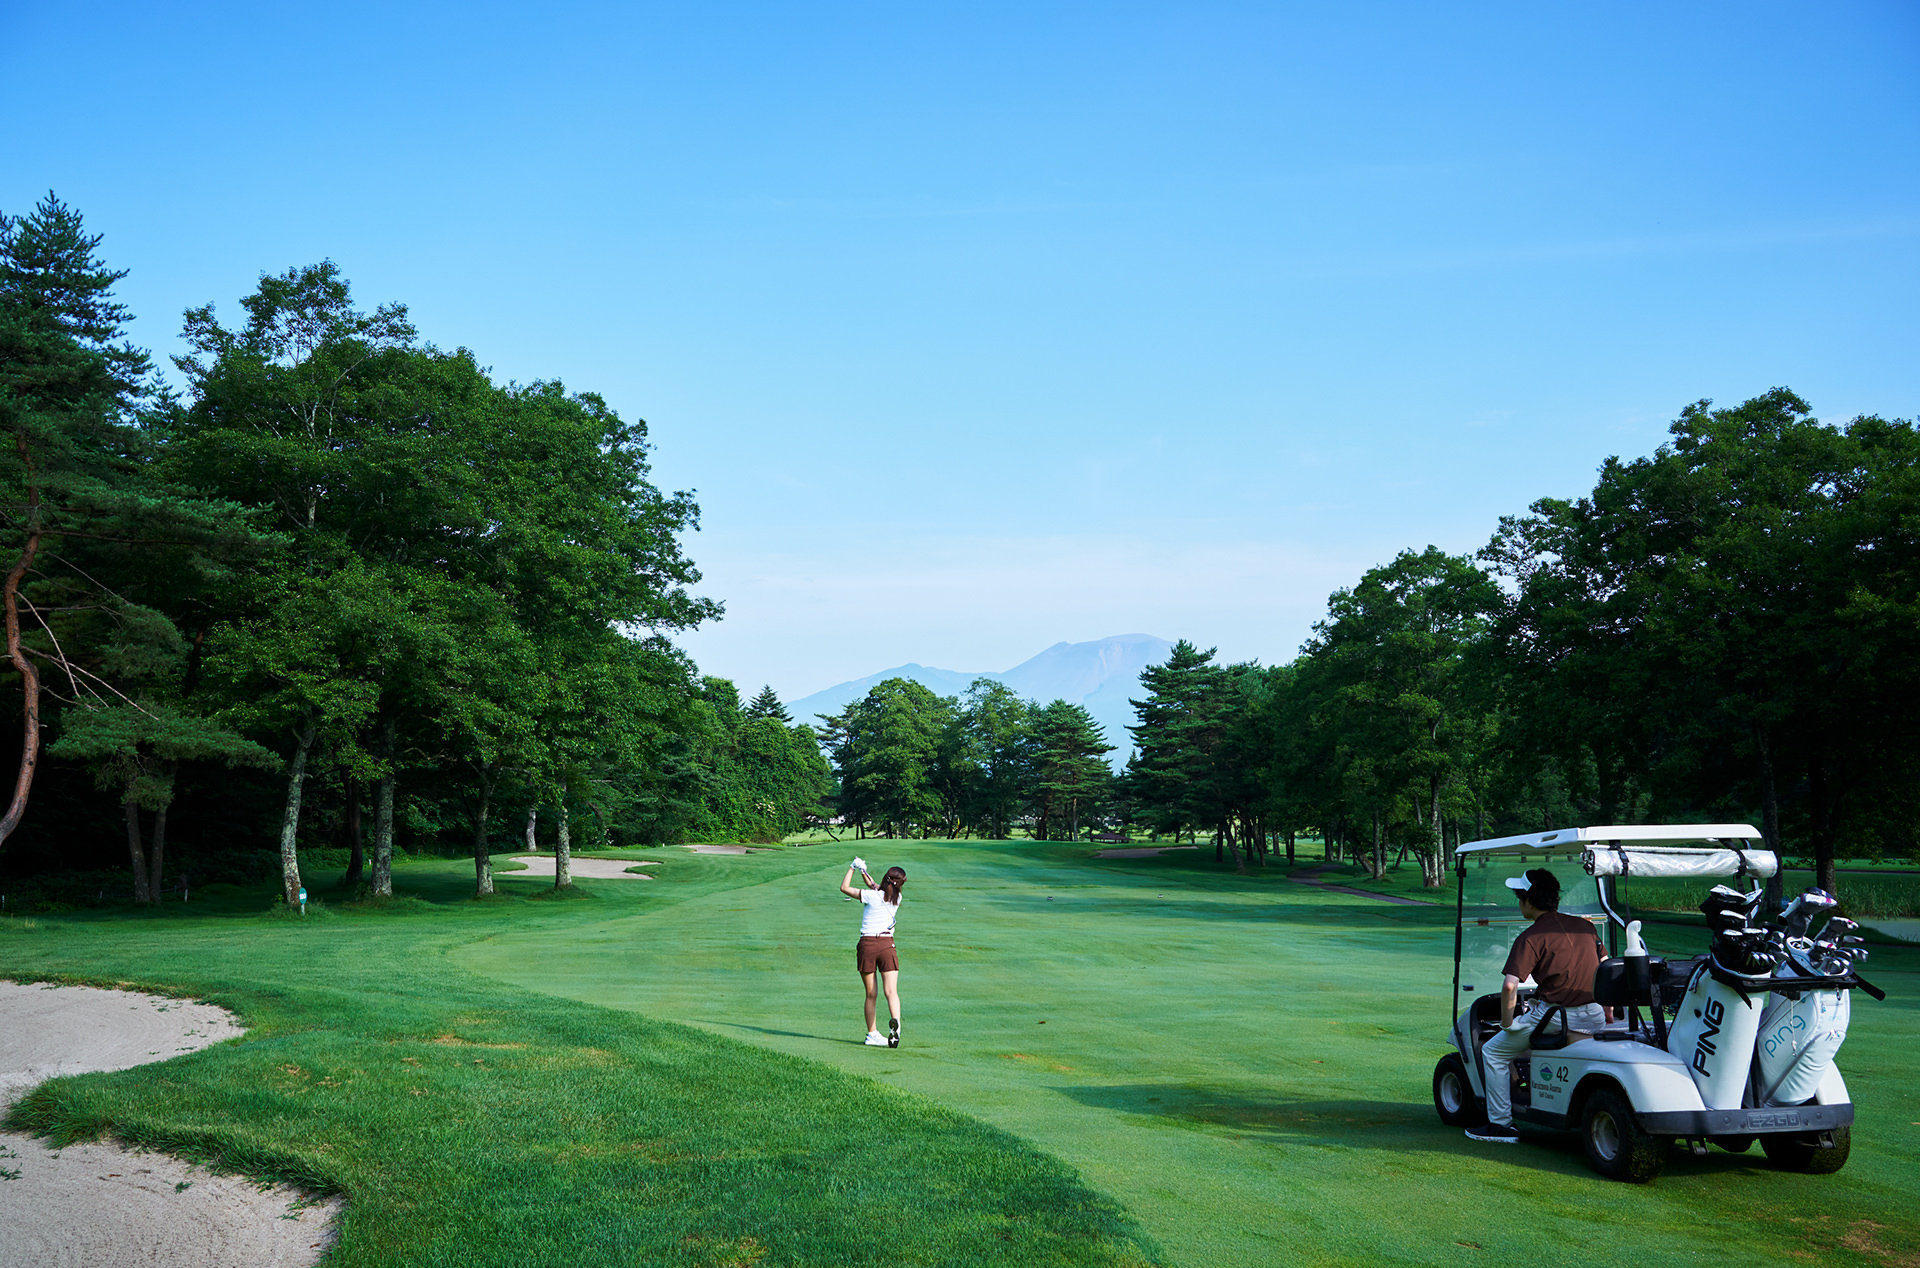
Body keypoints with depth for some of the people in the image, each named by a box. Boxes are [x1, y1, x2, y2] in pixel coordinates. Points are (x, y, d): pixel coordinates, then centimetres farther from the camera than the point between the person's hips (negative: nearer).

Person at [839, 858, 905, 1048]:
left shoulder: (871, 896, -5)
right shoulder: (896, 898, 6)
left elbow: (844, 888, 6)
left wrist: (852, 868, 15)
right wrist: (863, 872, 25)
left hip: (867, 944, -1)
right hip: (887, 944, 1)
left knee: (871, 993, 7)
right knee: (891, 991, -8)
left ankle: (872, 1034, 11)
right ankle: (895, 1022, -33)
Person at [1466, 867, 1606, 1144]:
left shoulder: (1530, 938, -10)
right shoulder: (1585, 926, 10)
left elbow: (1510, 986, -19)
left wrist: (1507, 1022, -5)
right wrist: (1608, 1017, 27)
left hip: (1554, 1015, -7)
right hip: (1594, 1017, 7)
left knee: (1494, 1053, 9)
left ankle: (1501, 1123, 7)